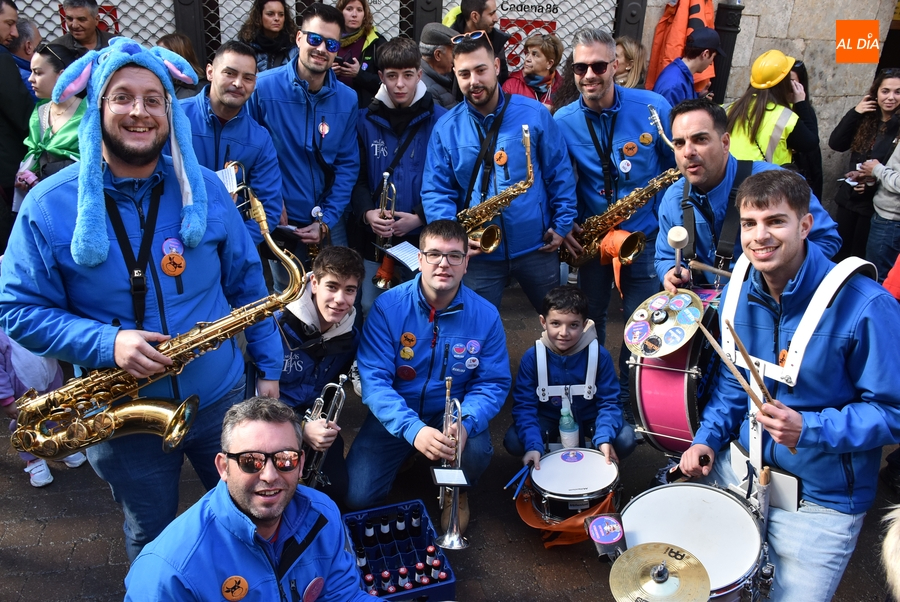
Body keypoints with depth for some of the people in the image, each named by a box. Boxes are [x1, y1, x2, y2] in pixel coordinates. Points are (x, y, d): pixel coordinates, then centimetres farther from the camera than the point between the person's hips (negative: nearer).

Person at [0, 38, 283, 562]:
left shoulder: (205, 188, -5)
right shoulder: (49, 205, -11)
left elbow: (247, 282, 2)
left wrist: (268, 367, 1)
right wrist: (106, 343, -24)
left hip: (220, 398, 2)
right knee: (153, 544, 21)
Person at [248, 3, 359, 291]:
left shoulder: (347, 99, -2)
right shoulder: (263, 87, -12)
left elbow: (348, 165, 0)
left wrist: (327, 220, -8)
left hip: (328, 223, 3)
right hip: (280, 223, -2)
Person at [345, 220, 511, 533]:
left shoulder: (485, 316, -11)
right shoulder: (388, 307, -17)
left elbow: (493, 383, -8)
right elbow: (374, 378, -21)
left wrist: (465, 423, -29)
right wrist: (413, 429, -36)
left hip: (455, 411, 1)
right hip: (396, 414, 0)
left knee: (476, 450, -31)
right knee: (358, 496, -14)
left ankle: (457, 493, 8)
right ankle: (406, 457, 21)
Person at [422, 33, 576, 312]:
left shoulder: (534, 114, -4)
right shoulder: (445, 128, -2)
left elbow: (560, 173, 2)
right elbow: (435, 190, -3)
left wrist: (562, 225, -3)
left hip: (536, 246, 0)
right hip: (478, 253, 0)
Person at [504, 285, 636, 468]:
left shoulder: (599, 355, -19)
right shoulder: (532, 357, -19)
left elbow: (609, 401, -15)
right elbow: (524, 405, -19)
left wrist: (604, 438, -33)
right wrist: (533, 444, -34)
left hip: (589, 417, 0)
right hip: (548, 417, 0)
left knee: (626, 440, -24)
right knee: (513, 442, -25)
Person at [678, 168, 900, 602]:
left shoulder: (864, 306, -21)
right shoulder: (740, 290, -2)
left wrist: (809, 430, -29)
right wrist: (708, 436, -3)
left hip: (820, 498, -5)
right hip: (739, 468, 5)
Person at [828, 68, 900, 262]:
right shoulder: (866, 118, 4)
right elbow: (836, 144, -4)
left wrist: (874, 179, -23)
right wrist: (854, 113, -11)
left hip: (877, 204, -4)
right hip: (849, 197, 5)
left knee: (859, 258, 8)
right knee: (839, 254, 16)